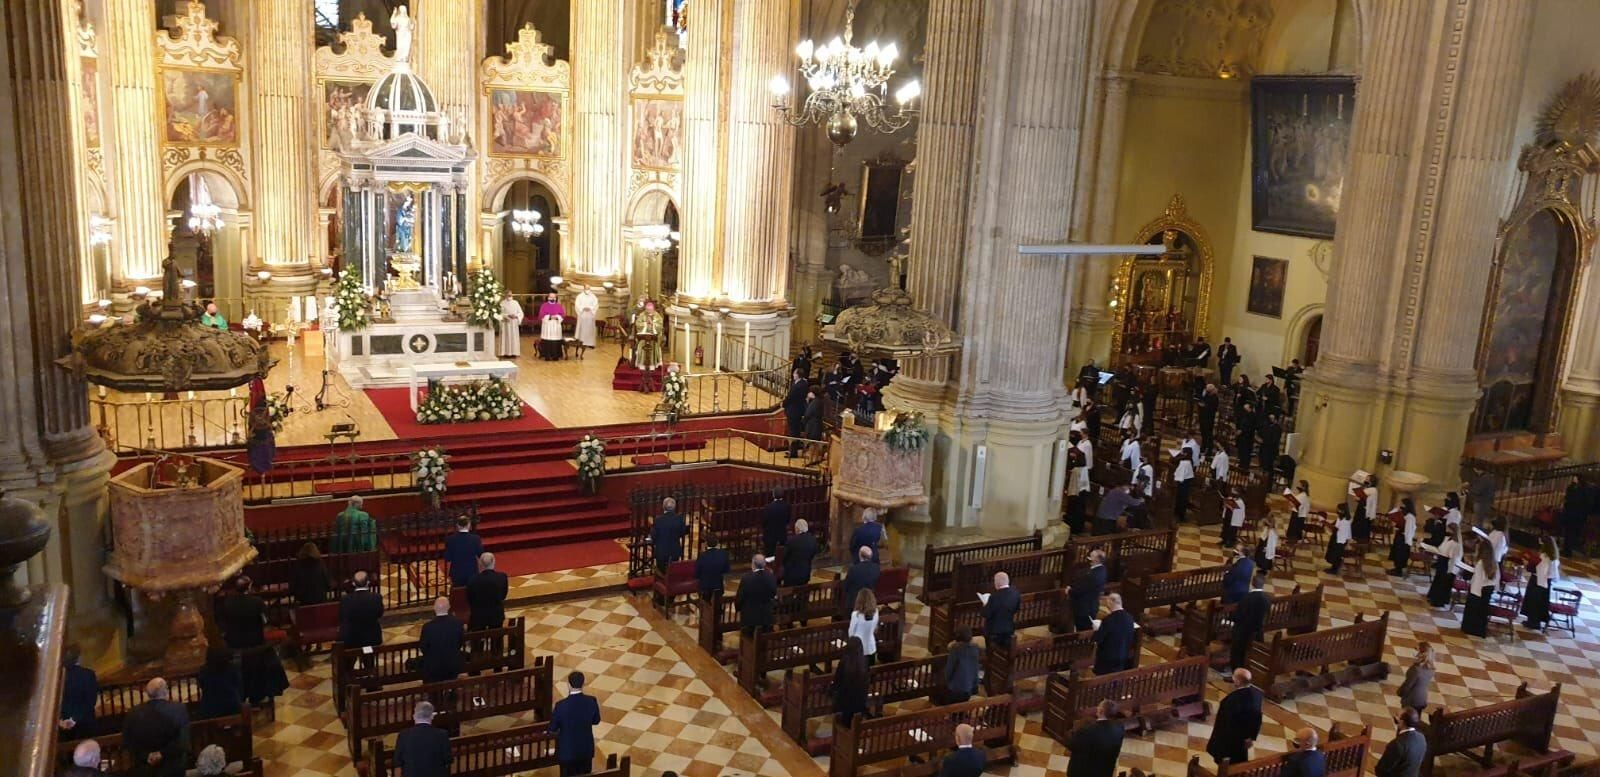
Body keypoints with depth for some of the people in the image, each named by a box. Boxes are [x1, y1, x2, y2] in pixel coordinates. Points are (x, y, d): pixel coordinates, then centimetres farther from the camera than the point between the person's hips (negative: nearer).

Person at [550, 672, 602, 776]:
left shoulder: (561, 705, -24)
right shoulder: (591, 701, -15)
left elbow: (552, 728, -11)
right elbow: (596, 721, 1)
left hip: (567, 750, -3)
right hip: (586, 748, 3)